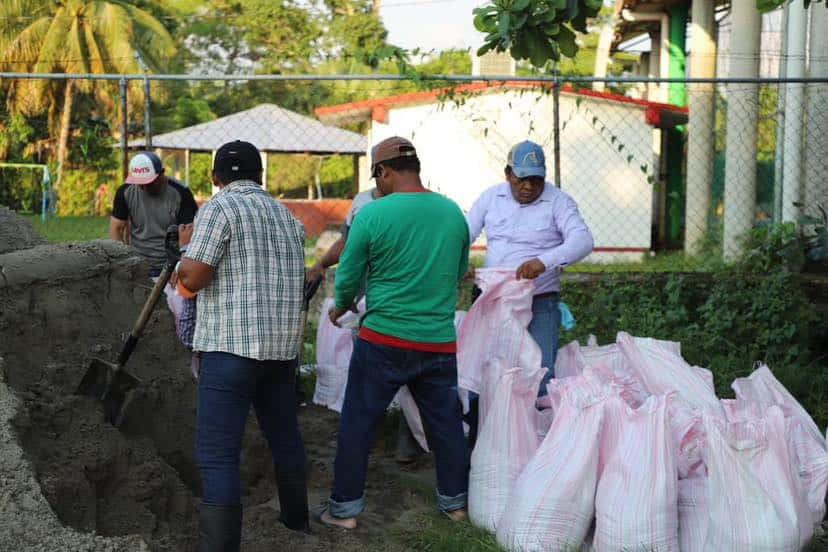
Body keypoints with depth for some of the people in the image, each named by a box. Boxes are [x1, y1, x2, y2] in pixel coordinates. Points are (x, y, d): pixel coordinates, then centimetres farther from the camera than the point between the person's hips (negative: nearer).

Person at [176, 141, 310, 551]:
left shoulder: (220, 208, -7)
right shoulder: (286, 216, 15)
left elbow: (192, 279, -12)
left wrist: (187, 245, 8)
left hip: (231, 346, -7)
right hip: (283, 346, 7)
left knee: (217, 454, -7)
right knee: (284, 436, 22)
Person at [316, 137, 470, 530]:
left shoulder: (372, 214, -11)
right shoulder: (454, 213, 2)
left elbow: (348, 278, -4)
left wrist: (340, 309, 17)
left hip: (384, 340, -4)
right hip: (440, 342, 4)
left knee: (357, 423, 8)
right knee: (446, 423, 16)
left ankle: (345, 507, 15)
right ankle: (454, 501, 28)